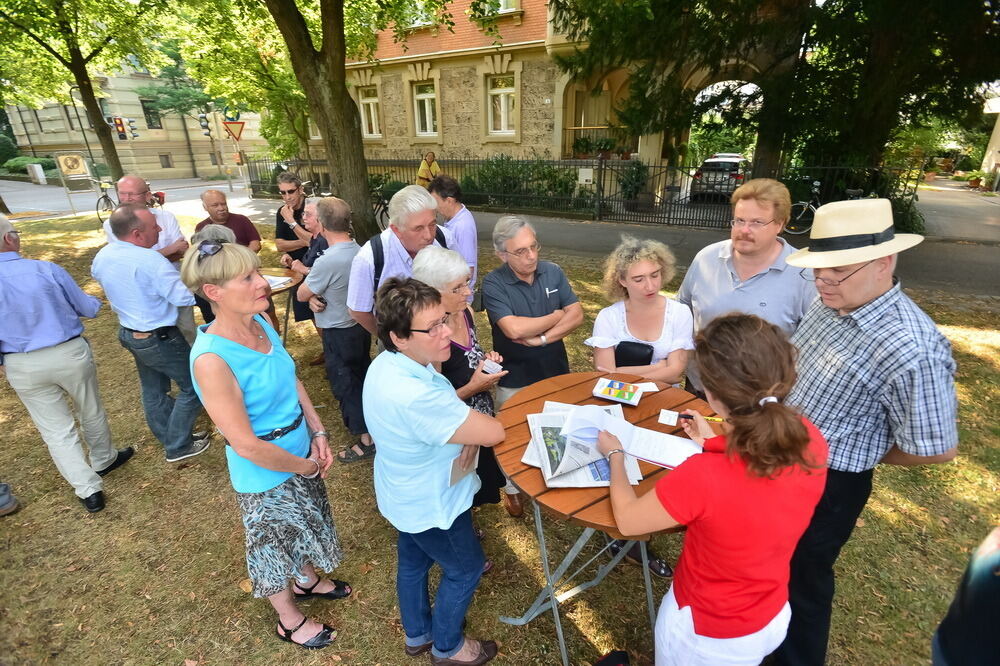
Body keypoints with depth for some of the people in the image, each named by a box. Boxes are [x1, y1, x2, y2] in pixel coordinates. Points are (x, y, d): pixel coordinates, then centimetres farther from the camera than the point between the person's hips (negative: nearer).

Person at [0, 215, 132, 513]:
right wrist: (96, 301, 20)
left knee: (55, 429, 11)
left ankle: (88, 490, 14)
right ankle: (104, 460, 43)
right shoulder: (48, 270, -14)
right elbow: (88, 309, -3)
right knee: (91, 412, 21)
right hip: (70, 353, -1)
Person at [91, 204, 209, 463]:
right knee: (192, 386, 6)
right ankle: (178, 447, 14)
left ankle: (167, 437, 39)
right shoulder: (150, 261, -28)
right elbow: (185, 296, -27)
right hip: (159, 339, -9)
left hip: (128, 333, 9)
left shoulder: (101, 256, 0)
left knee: (152, 389, 21)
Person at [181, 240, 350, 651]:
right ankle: (290, 621, 48)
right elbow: (247, 445, -27)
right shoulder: (212, 359, -33)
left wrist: (318, 435, -3)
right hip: (265, 475, -6)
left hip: (300, 453, 7)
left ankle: (308, 580, 60)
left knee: (303, 527, 30)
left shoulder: (260, 323, -10)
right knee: (275, 544, 20)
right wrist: (308, 466, -14)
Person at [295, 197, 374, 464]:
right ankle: (367, 418, 45)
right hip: (360, 324, 8)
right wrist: (315, 296, -14)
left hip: (339, 332, -8)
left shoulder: (327, 261, -30)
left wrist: (311, 294, 4)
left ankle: (366, 439, 17)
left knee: (345, 383, 7)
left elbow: (301, 294, -15)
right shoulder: (358, 250, -4)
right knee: (362, 377, 24)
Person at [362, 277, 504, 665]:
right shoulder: (414, 395, -42)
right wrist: (476, 425, -12)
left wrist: (466, 426, -15)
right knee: (465, 571, 20)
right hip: (433, 503, -8)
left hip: (407, 494, 8)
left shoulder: (388, 364, -12)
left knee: (413, 563, 30)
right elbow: (494, 433, -33)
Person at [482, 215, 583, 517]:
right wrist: (557, 315, -16)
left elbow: (577, 314, -8)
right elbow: (514, 328, -30)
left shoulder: (553, 272, -5)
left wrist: (543, 338, -22)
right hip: (515, 380, -3)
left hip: (556, 372, 4)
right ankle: (512, 488, 41)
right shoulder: (493, 284, -18)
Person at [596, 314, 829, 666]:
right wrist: (714, 445, 11)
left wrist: (614, 454, -6)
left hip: (709, 637, -4)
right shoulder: (810, 440, -22)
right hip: (774, 617, 5)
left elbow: (626, 520, -20)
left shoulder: (701, 477, -40)